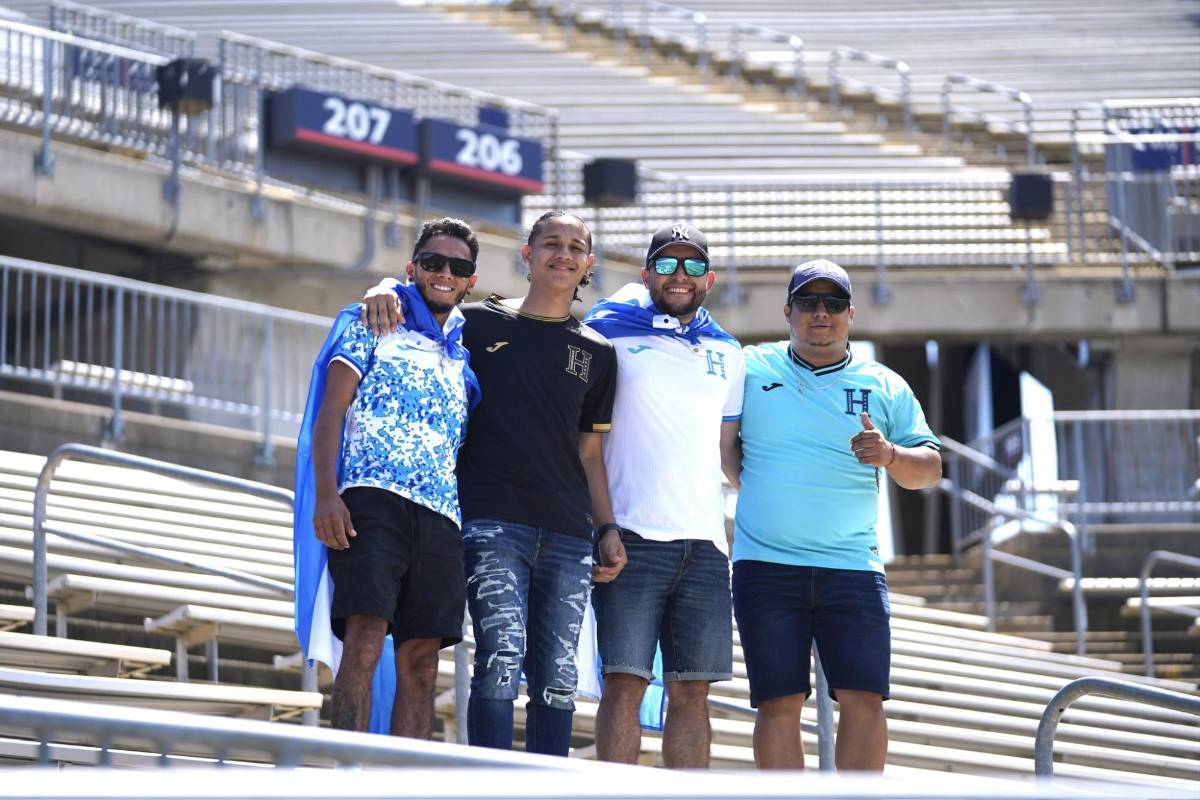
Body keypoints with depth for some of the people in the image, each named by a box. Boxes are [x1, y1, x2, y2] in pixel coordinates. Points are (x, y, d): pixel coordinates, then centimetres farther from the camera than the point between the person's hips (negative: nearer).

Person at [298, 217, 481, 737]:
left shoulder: (464, 353, 26)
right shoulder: (372, 325, 14)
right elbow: (332, 411, 4)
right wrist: (325, 496, -10)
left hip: (441, 516, 5)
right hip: (373, 499, -5)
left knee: (421, 662, -2)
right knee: (365, 639, -19)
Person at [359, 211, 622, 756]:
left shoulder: (596, 353, 16)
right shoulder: (479, 323, 9)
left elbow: (590, 452, 17)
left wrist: (608, 529, 6)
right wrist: (384, 291, -5)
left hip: (568, 531, 3)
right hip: (493, 521, -3)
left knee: (558, 677, 0)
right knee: (501, 657, -17)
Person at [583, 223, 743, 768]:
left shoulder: (727, 354, 18)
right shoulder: (610, 334, 6)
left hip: (704, 543, 4)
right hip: (632, 538, -4)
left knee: (692, 692, 2)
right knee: (625, 682, -10)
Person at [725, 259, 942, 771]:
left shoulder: (885, 387, 11)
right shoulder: (752, 369, 8)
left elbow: (929, 469, 7)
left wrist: (892, 456, -14)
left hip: (853, 569, 1)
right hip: (766, 569, -1)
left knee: (864, 700, -8)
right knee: (778, 704, -6)